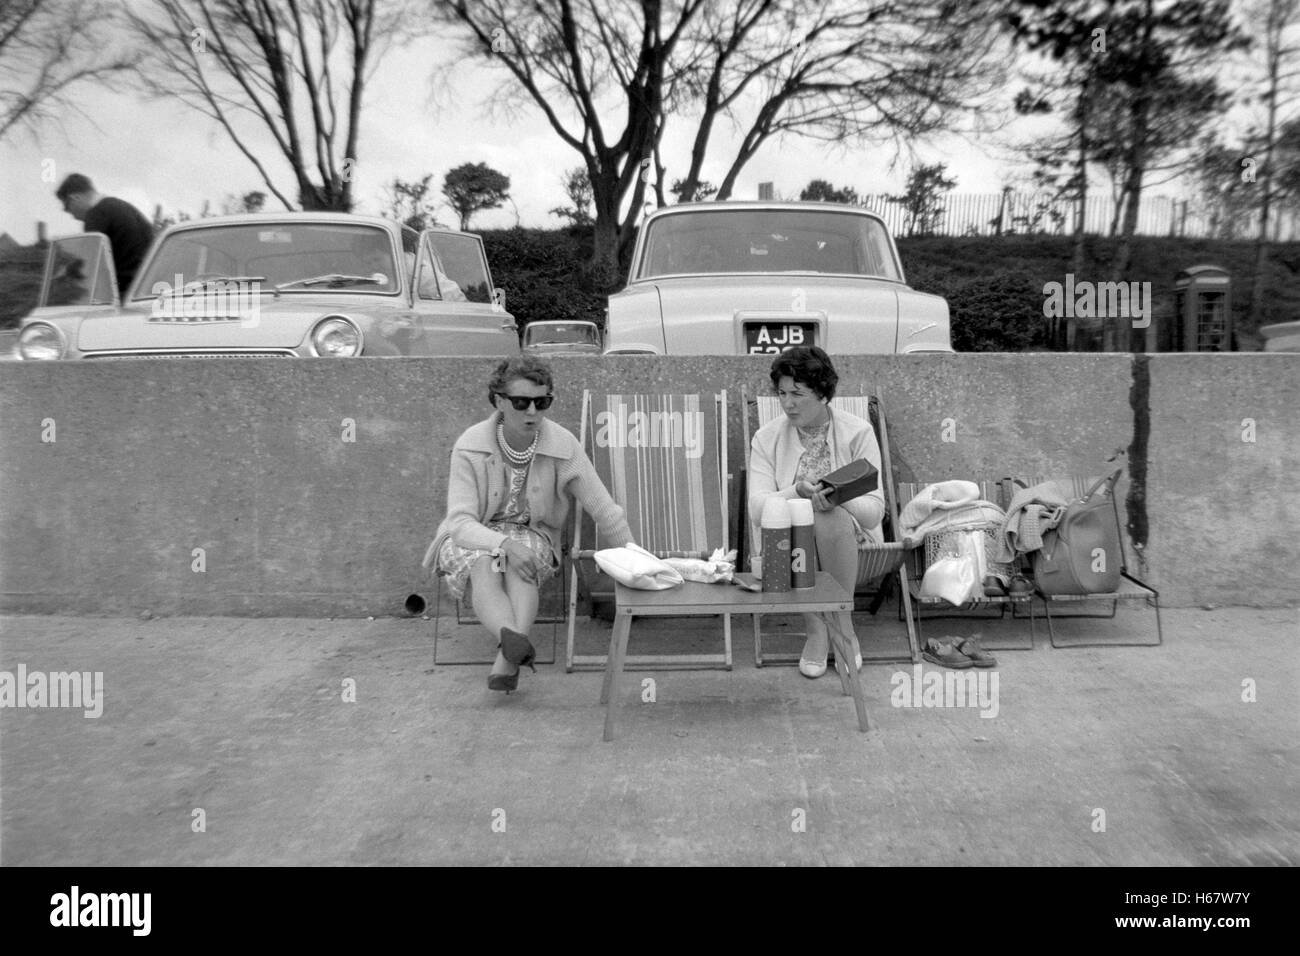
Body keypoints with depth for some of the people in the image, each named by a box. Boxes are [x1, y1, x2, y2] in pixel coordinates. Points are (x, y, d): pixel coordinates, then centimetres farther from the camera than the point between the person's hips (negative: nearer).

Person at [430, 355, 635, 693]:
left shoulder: (562, 445, -16)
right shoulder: (470, 446, -19)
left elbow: (606, 512, -9)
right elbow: (460, 522, -23)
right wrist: (504, 544, -42)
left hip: (532, 535, 1)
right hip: (473, 537, -1)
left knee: (520, 570, -34)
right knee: (485, 568, -35)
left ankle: (507, 656, -46)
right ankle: (517, 643, -57)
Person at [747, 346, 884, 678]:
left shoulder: (858, 432, -4)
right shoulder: (767, 438, 1)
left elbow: (875, 511, -10)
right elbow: (757, 508, -11)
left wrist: (838, 498, -31)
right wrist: (796, 492, -30)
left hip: (850, 540, -1)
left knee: (831, 519, -34)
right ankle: (815, 629, -17)